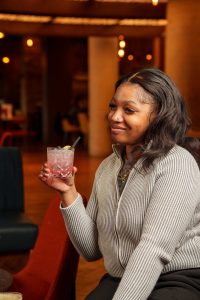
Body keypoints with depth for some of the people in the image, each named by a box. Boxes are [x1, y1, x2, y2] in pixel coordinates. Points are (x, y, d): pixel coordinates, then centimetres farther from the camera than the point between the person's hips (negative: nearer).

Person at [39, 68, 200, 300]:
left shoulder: (176, 163, -13)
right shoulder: (107, 167, 7)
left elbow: (154, 250, -21)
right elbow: (91, 250, 6)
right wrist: (68, 193, -4)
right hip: (118, 281, 5)